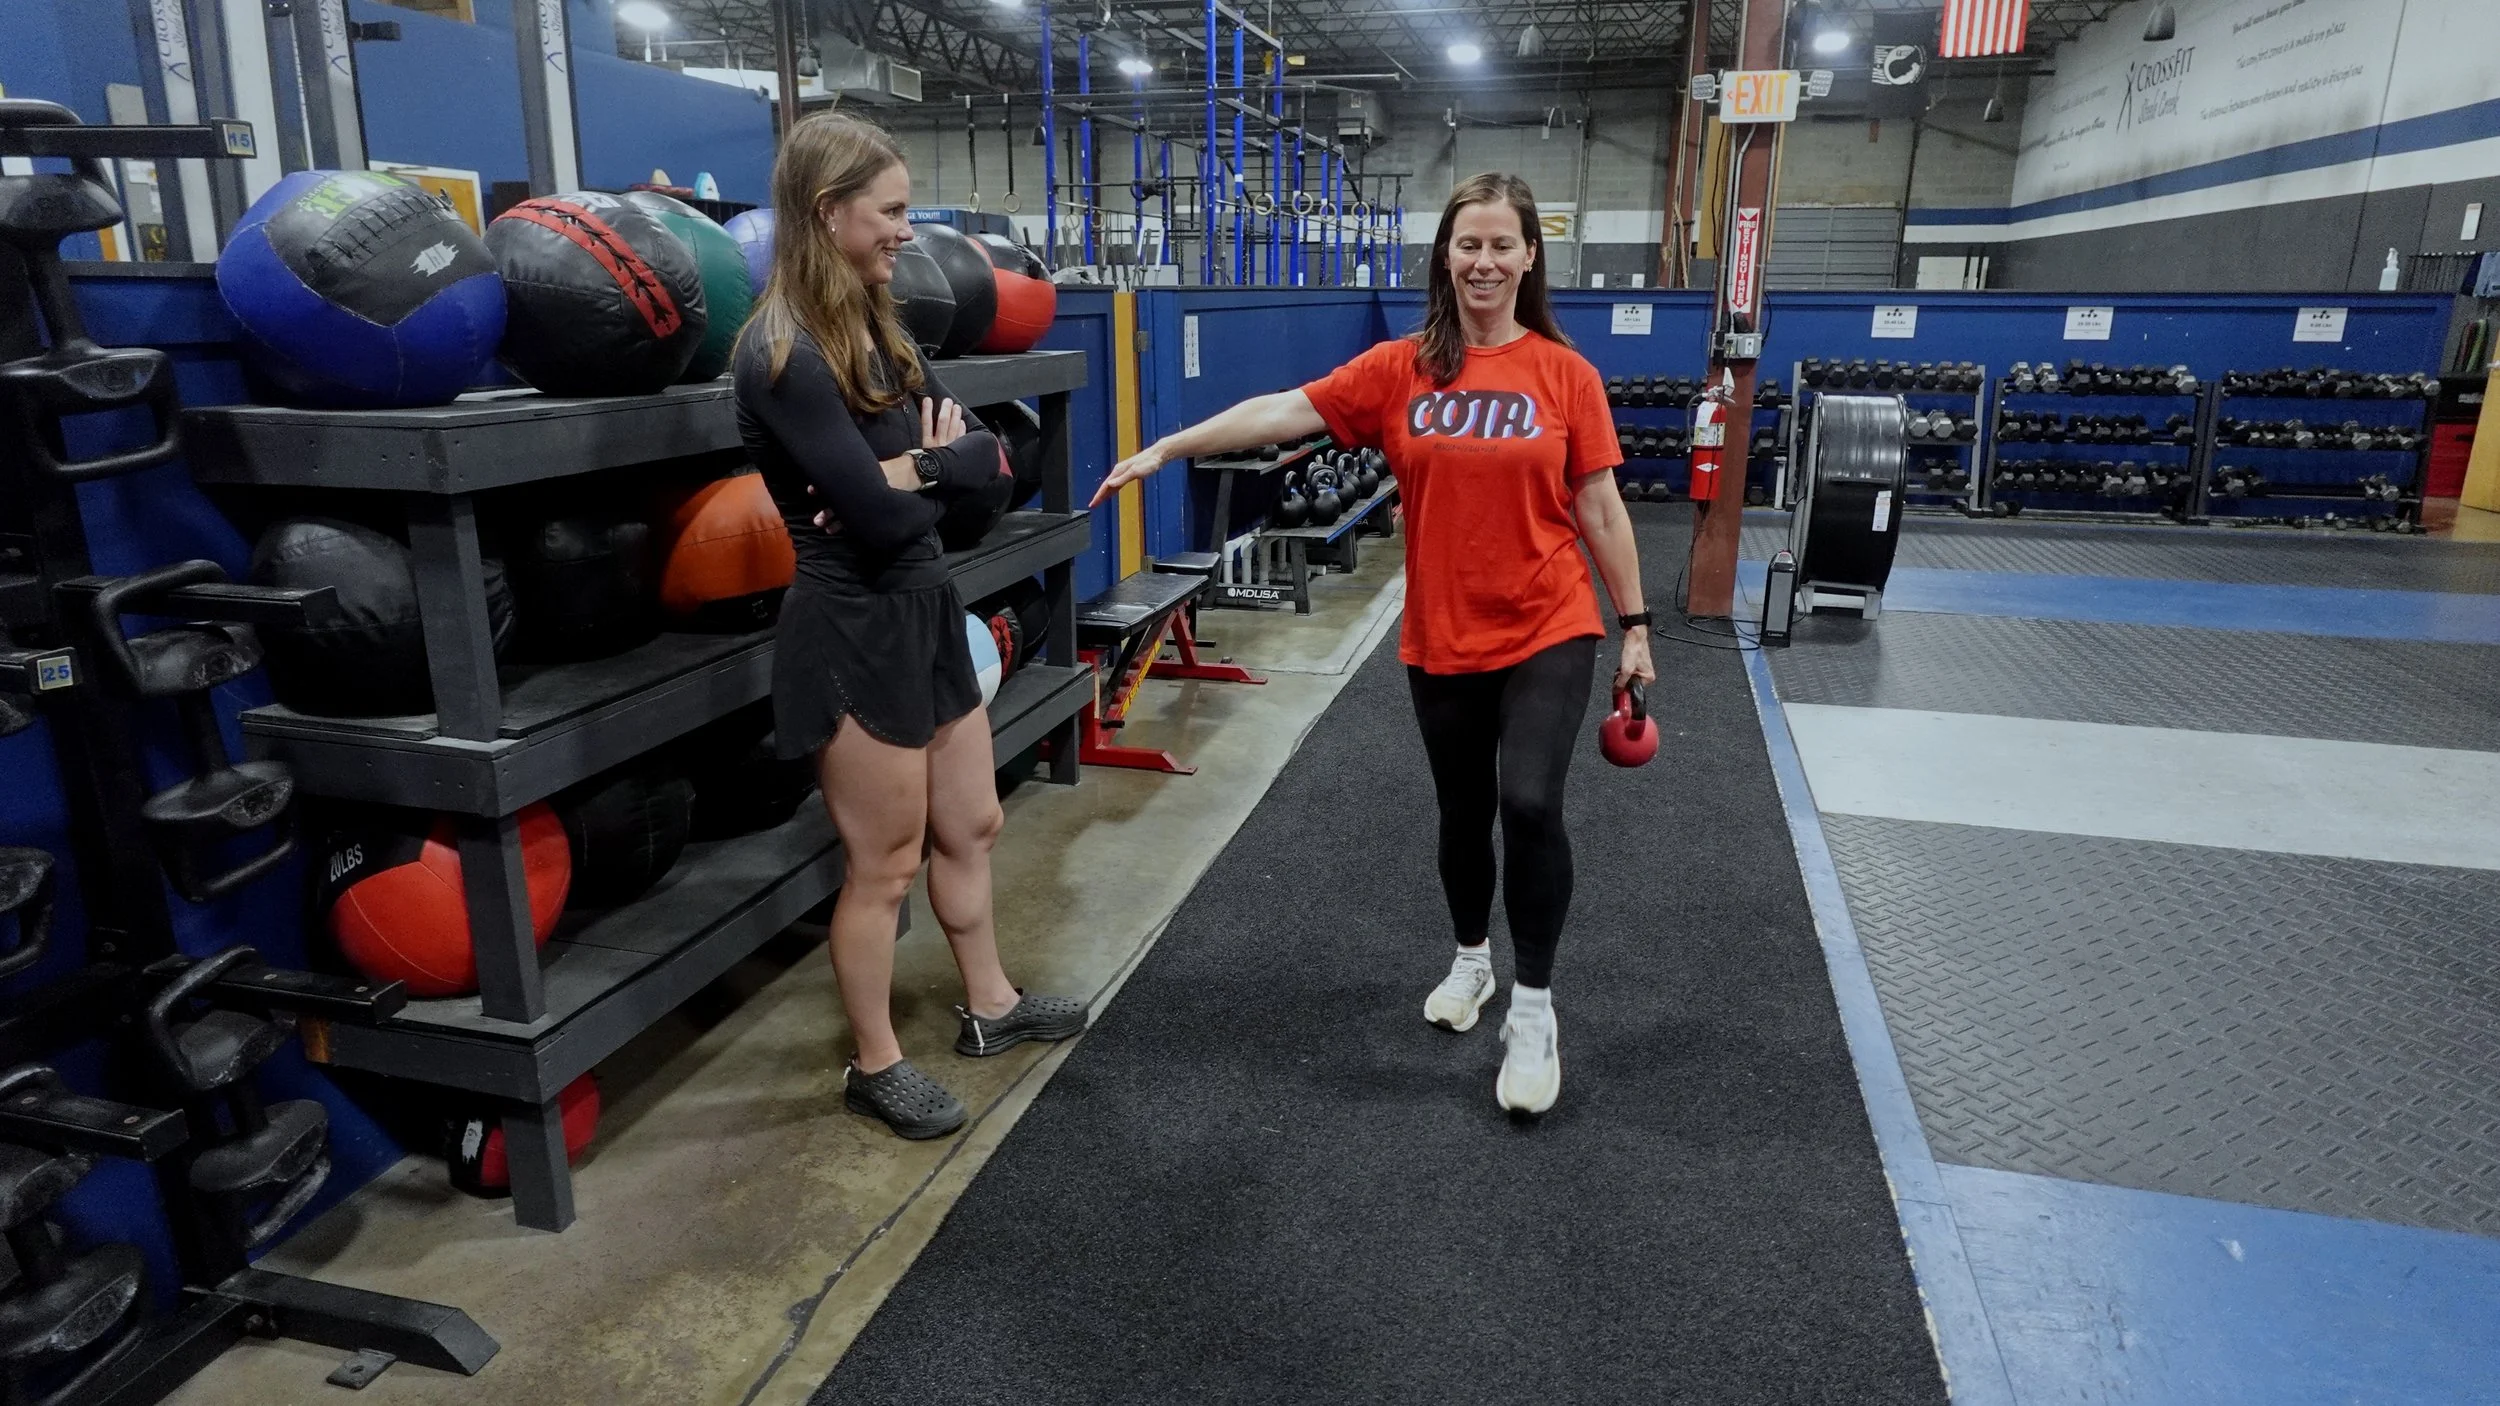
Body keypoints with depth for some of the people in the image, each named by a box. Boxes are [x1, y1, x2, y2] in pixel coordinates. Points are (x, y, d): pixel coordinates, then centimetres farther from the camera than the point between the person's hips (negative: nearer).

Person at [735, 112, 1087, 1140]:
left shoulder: (874, 330, 9)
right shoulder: (784, 353, -19)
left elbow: (985, 450, 2)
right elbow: (880, 516, -23)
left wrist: (917, 469, -18)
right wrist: (934, 466, -3)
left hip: (920, 608, 9)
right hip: (853, 629, -9)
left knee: (969, 828, 19)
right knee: (883, 864, 5)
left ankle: (990, 1007, 39)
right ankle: (874, 1067, 25)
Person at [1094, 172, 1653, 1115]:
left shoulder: (1564, 373, -3)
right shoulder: (1401, 370, 0)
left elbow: (1599, 508, 1)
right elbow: (1283, 411, -5)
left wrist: (1634, 624, 3)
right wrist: (1163, 450, -11)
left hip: (1547, 630, -2)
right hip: (1441, 636, 2)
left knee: (1530, 804, -17)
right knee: (1463, 811, 15)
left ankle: (1532, 1009, 4)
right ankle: (1471, 960, 42)